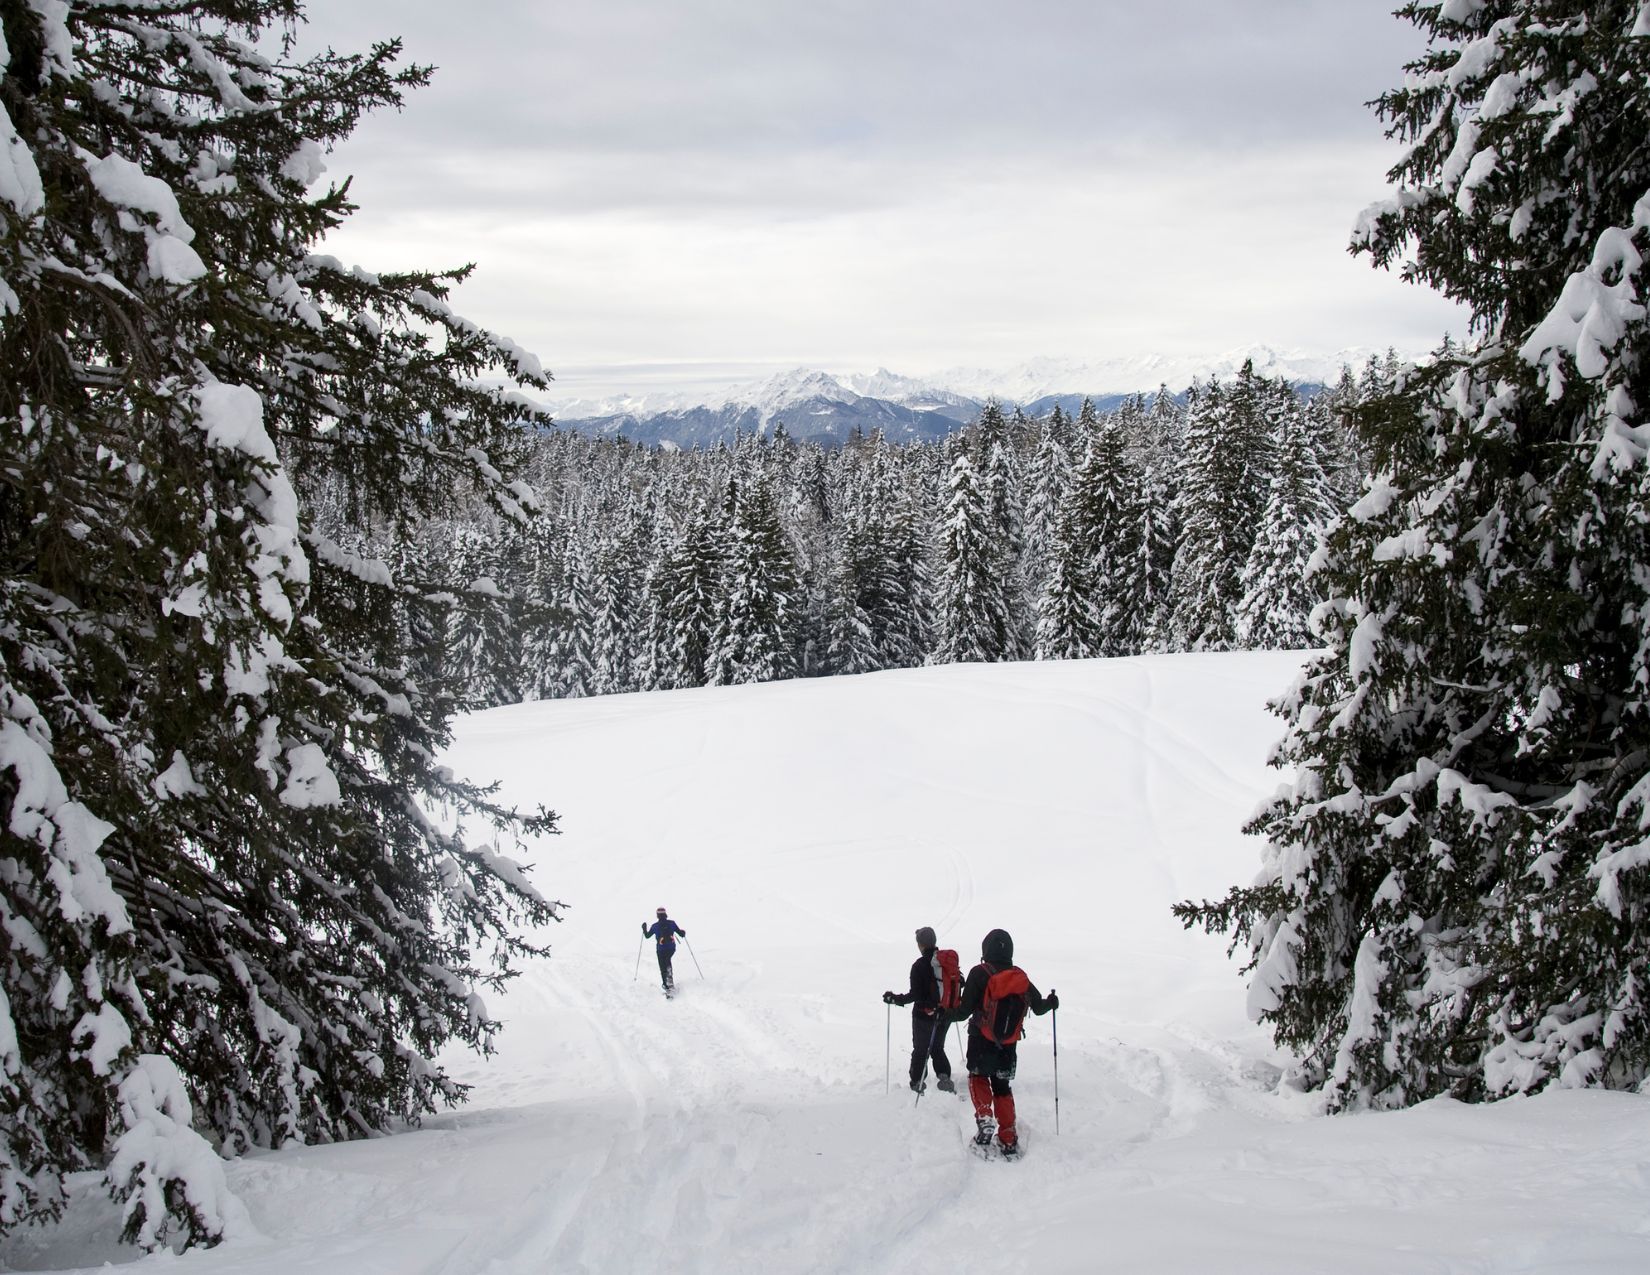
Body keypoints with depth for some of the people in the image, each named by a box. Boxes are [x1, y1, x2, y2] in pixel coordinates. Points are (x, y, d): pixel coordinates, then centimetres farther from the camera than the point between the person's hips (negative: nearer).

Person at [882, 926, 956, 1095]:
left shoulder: (920, 965, -19)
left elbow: (915, 995, -20)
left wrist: (895, 999, -9)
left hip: (924, 1014, -4)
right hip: (945, 1014, 4)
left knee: (920, 1049, 14)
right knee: (938, 1048, 20)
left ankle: (917, 1083, 18)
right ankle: (944, 1076, 0)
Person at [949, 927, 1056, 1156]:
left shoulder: (980, 974, -14)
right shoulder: (1020, 977, -2)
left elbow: (965, 1010, -14)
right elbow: (1038, 1006, 7)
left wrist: (948, 1014, 6)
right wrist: (1051, 1003, 30)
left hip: (981, 1042, -3)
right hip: (1007, 1045, 3)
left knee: (978, 1077, 18)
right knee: (1003, 1086, 15)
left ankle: (984, 1116, -8)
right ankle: (1009, 1140, 11)